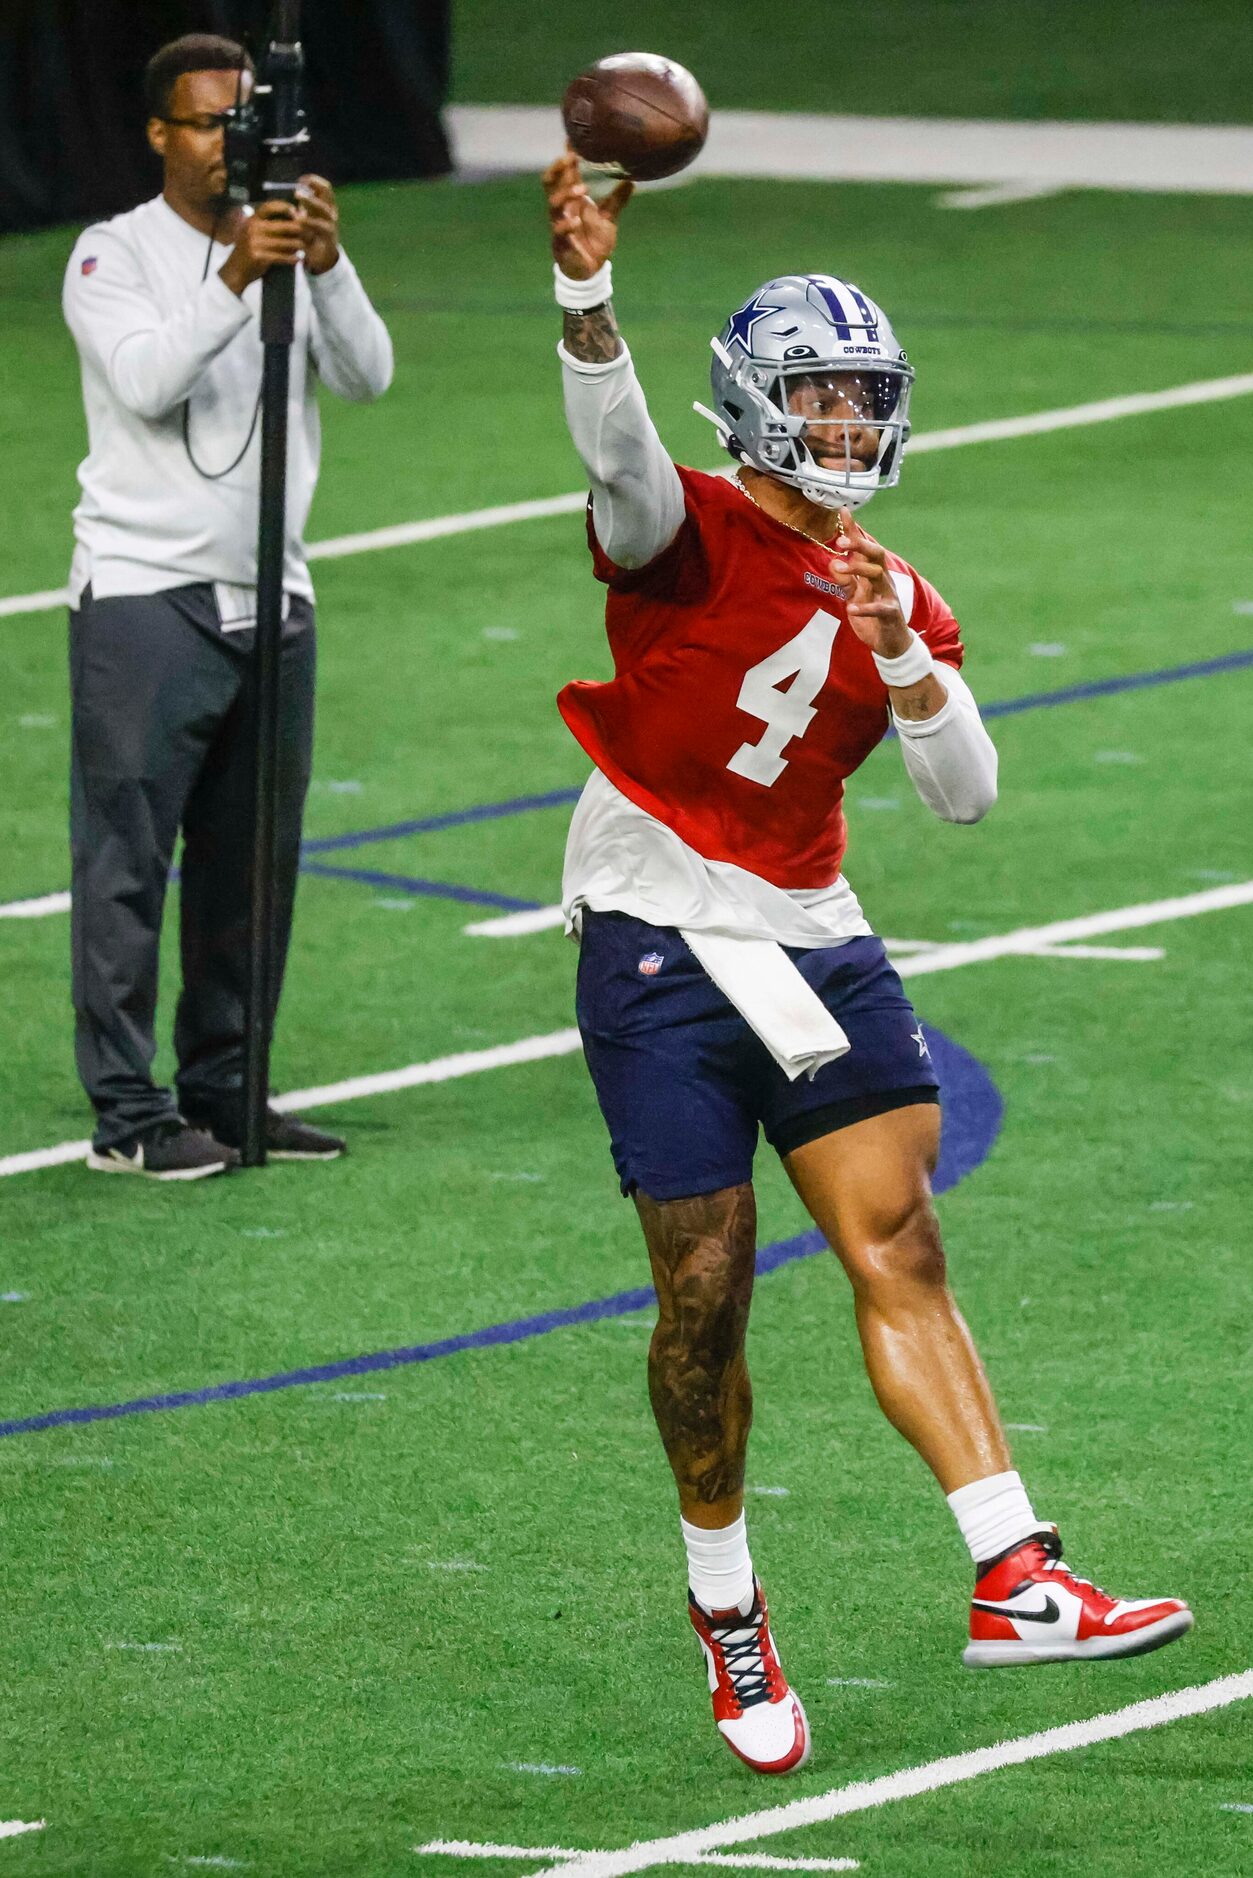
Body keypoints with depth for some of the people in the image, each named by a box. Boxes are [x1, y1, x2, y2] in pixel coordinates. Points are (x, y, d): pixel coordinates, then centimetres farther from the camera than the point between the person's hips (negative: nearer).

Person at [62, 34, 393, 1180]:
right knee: (127, 861, -6)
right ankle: (127, 1115, -4)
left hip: (270, 602, 5)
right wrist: (235, 279, -30)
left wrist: (326, 267, -20)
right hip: (146, 600, -5)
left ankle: (224, 1089, 18)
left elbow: (367, 376, -4)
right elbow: (146, 380, -19)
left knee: (254, 864, 9)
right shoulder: (116, 255, -2)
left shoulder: (291, 252, 11)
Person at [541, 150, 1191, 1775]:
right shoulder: (689, 532, -5)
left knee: (900, 1251, -5)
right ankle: (726, 1610, 14)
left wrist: (897, 653, -12)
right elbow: (616, 443, -28)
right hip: (657, 942, -5)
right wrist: (586, 285, -45)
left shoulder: (893, 594, 11)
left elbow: (966, 795, 4)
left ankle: (1015, 1581, -10)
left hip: (811, 940, 5)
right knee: (706, 1294, -2)